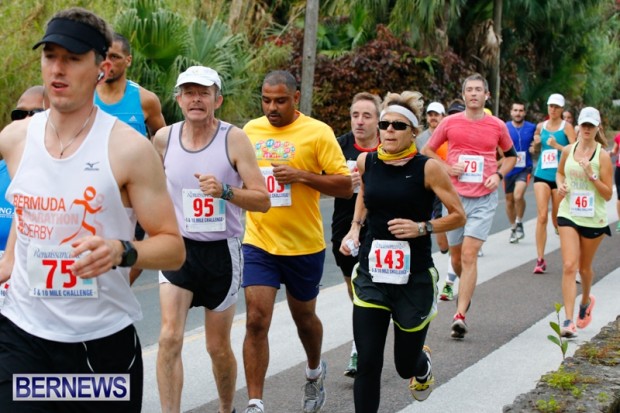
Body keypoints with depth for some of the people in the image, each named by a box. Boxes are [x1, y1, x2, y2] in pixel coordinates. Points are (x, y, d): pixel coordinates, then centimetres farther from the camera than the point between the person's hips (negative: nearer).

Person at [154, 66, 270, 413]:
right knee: (170, 338, -14)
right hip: (178, 248, 2)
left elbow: (262, 200, -14)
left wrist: (224, 191, -28)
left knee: (218, 346, 10)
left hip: (222, 251, -1)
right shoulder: (164, 138, -2)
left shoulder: (234, 139, -11)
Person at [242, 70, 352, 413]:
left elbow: (346, 185, -11)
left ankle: (314, 372, 47)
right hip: (258, 243, 2)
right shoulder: (251, 130, 5)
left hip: (304, 245, -2)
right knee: (256, 320, -8)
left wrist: (302, 175, -21)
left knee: (304, 316, 17)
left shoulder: (317, 132, -8)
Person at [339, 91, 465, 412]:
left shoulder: (427, 168, -10)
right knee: (368, 364, -7)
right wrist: (355, 227, 8)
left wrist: (421, 227, -19)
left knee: (406, 365, 12)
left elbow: (458, 216, -5)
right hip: (372, 274, 2)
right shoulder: (367, 161, 1)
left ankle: (423, 365, 50)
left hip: (414, 277, -2)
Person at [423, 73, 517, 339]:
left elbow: (511, 155, 19)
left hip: (484, 199, -2)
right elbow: (428, 150, 11)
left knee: (469, 255, -13)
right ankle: (466, 291, 43)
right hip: (455, 196, 2)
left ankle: (460, 316, -12)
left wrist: (499, 175, 1)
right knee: (456, 258, 11)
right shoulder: (450, 123, 1)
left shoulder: (497, 126, 3)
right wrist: (446, 167, -6)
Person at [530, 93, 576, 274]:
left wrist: (557, 146, -22)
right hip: (542, 175, 2)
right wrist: (536, 143, 1)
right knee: (542, 216, -10)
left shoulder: (566, 127, -2)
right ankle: (540, 259, -9)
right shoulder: (541, 126, 9)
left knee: (557, 218, 6)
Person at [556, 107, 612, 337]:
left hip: (593, 219, -1)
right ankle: (568, 321, -14)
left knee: (584, 267, 14)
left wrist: (591, 175, -22)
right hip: (569, 215, 1)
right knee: (569, 266, -12)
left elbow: (608, 194, -9)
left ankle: (586, 301, 47)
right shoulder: (568, 150, 1)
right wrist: (561, 186, 1)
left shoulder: (602, 156, -9)